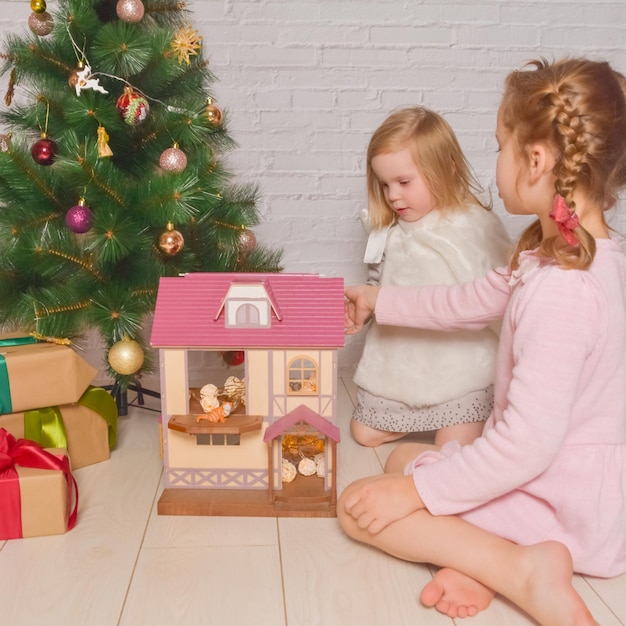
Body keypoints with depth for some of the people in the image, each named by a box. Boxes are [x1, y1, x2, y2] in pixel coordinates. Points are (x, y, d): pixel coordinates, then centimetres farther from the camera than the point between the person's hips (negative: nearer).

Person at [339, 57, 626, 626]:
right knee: (403, 456, 20)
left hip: (565, 503, -10)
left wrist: (417, 491, -20)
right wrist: (378, 300, 24)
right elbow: (472, 302, 15)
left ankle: (523, 569, -15)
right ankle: (482, 559, -4)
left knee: (361, 506, -8)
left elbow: (528, 441, -31)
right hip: (573, 475, 10)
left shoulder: (561, 290, -30)